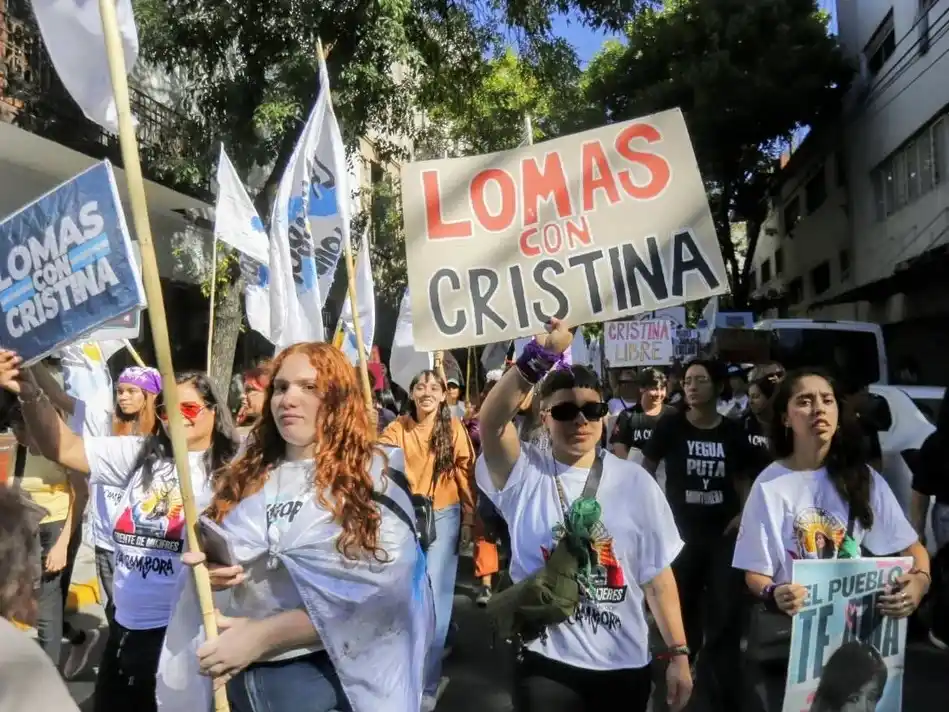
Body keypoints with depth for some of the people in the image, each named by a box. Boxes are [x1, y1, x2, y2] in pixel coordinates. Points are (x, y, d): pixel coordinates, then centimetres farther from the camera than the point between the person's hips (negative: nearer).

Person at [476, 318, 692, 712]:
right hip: (546, 664, -2)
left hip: (624, 664, 2)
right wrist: (538, 357, -37)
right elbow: (490, 421, -27)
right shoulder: (525, 474, -7)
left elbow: (657, 576, 2)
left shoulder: (634, 481, 0)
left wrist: (678, 653, 0)